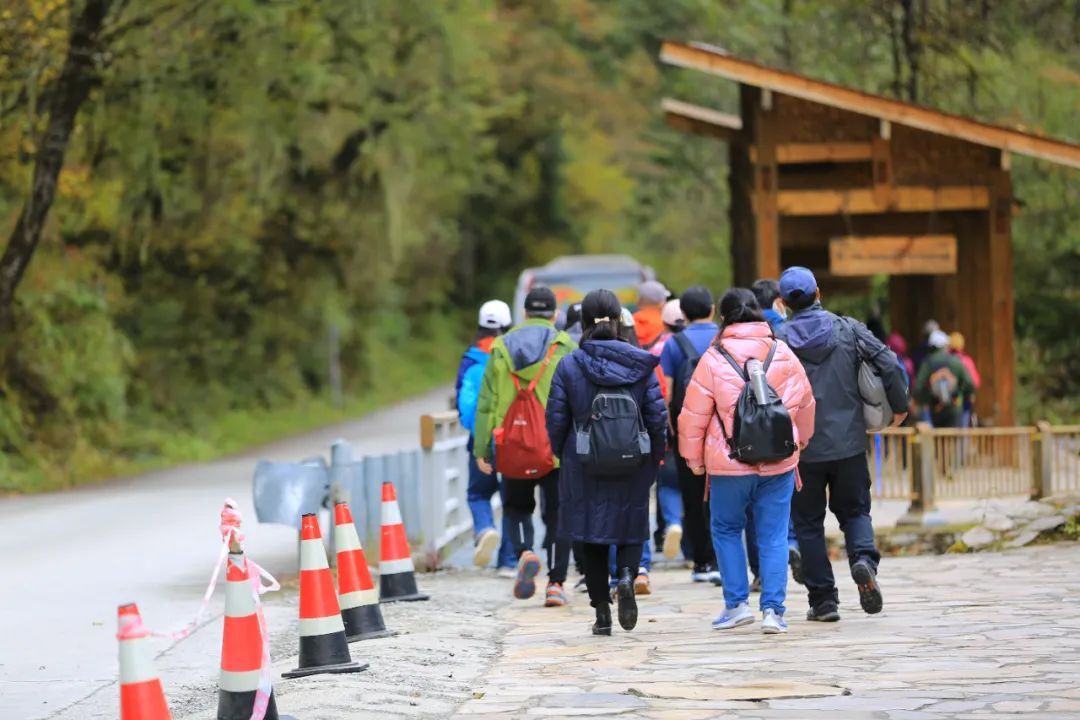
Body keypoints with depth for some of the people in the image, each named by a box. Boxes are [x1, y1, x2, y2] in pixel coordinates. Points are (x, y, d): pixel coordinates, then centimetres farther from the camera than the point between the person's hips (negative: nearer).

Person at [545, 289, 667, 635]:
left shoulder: (569, 366, -6)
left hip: (584, 465, 0)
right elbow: (657, 416, -4)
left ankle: (602, 613, 7)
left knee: (592, 537, 9)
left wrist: (564, 456, 13)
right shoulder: (640, 364, -4)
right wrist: (654, 458, 9)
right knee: (631, 527, 16)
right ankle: (626, 576, -13)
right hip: (633, 465, 0)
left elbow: (556, 419, -4)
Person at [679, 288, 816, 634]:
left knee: (726, 529, 15)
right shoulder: (784, 354, 4)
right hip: (778, 463, 2)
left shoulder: (713, 359, -7)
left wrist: (693, 457, 9)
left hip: (728, 465, -2)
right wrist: (800, 442, 31)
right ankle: (773, 609, 1)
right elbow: (805, 404, 14)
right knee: (773, 536, 6)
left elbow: (694, 415, -4)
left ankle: (736, 603, 10)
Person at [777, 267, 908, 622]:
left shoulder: (778, 339, -5)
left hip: (802, 447, -1)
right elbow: (888, 364, -7)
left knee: (808, 522, 10)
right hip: (848, 443, 1)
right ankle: (864, 558, -15)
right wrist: (899, 407, 7)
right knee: (854, 510, 16)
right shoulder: (848, 329, -1)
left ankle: (823, 599, 7)